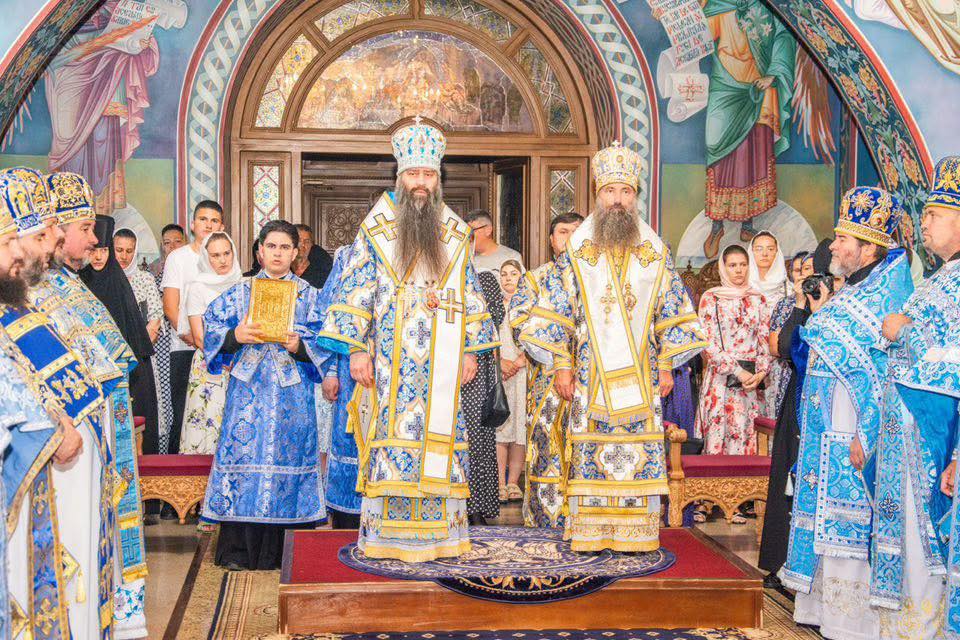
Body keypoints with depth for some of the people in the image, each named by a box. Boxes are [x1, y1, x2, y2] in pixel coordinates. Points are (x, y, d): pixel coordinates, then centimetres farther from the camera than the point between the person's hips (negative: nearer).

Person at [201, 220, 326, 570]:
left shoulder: (309, 295, 9)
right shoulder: (240, 292, 10)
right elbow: (212, 326, 5)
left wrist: (300, 347, -15)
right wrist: (234, 337, -14)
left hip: (292, 394, 0)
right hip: (248, 390, 0)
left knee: (286, 456, -1)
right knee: (244, 454, -5)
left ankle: (277, 551, 7)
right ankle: (239, 550, 2)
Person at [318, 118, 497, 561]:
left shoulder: (456, 233, 11)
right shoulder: (376, 228, 2)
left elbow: (468, 293, 14)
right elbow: (356, 290, -1)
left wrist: (470, 351, 9)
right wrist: (357, 349, -8)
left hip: (442, 360, 3)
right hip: (391, 359, -2)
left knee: (441, 434, 1)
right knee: (391, 432, -4)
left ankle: (439, 531, 9)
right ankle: (387, 534, 3)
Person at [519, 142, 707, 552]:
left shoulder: (656, 255, 7)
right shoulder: (575, 254, 4)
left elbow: (675, 316, 10)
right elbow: (553, 314, 4)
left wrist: (666, 365, 4)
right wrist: (561, 366, -2)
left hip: (641, 376, 1)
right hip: (590, 377, -1)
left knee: (641, 453, 0)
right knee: (589, 452, -2)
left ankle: (637, 534, 7)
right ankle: (589, 533, 5)